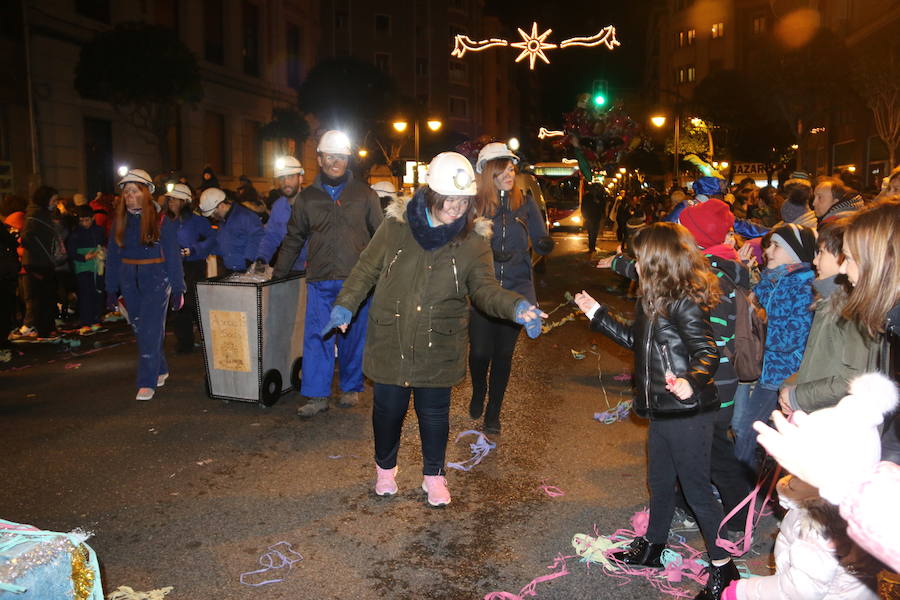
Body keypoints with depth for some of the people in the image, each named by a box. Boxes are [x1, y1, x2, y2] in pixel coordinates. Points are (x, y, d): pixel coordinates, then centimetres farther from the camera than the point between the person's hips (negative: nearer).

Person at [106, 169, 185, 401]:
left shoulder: (161, 220, -7)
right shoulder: (120, 221, 7)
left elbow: (172, 255, -6)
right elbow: (113, 255, 10)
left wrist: (177, 288, -8)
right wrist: (111, 288, 6)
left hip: (156, 279, -5)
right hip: (129, 281, 5)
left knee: (150, 330, -8)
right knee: (140, 329, 11)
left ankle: (147, 382, -3)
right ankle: (160, 371, 26)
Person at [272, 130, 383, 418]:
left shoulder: (364, 194, 5)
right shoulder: (307, 197, 9)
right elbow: (294, 238, 16)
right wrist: (278, 272, 14)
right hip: (320, 281, 1)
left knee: (354, 336, 8)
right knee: (317, 337, -2)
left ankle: (351, 388, 24)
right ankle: (317, 395, 5)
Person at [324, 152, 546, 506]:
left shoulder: (473, 239, -6)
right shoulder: (396, 225, -7)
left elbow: (485, 288, -12)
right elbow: (367, 269, 4)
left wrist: (516, 307, -31)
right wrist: (345, 305, -5)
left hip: (439, 347, 0)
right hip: (390, 340, 1)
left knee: (434, 411, 11)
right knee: (388, 407, 13)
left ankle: (434, 475, 35)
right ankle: (385, 467, 40)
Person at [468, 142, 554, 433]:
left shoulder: (525, 202, 3)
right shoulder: (474, 204, -5)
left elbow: (541, 242, 3)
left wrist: (545, 243, -20)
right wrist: (489, 253, -21)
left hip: (515, 289, 2)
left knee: (503, 353, 8)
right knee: (480, 351, 3)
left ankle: (493, 412, 26)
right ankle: (478, 395, 37)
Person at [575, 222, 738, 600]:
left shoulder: (684, 303, -20)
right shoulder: (655, 299, 8)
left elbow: (708, 354, -23)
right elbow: (635, 339, 20)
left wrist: (690, 382, -42)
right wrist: (598, 314, 23)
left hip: (688, 413, -9)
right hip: (662, 411, 9)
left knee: (696, 488, 3)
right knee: (659, 481, 22)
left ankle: (722, 567, 21)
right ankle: (652, 548, 40)